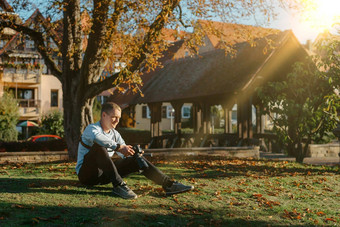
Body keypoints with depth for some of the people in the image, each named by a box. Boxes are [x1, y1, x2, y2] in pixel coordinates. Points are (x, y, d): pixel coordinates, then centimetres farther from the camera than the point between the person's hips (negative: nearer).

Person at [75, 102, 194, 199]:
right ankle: (118, 185, -39)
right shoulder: (91, 128, -8)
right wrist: (119, 147, -35)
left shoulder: (115, 134, 17)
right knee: (99, 146, -34)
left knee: (135, 159, -9)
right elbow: (97, 137, -35)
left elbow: (125, 154, 9)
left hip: (103, 175, 6)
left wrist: (132, 151, -14)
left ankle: (168, 184, -14)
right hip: (87, 174, -6)